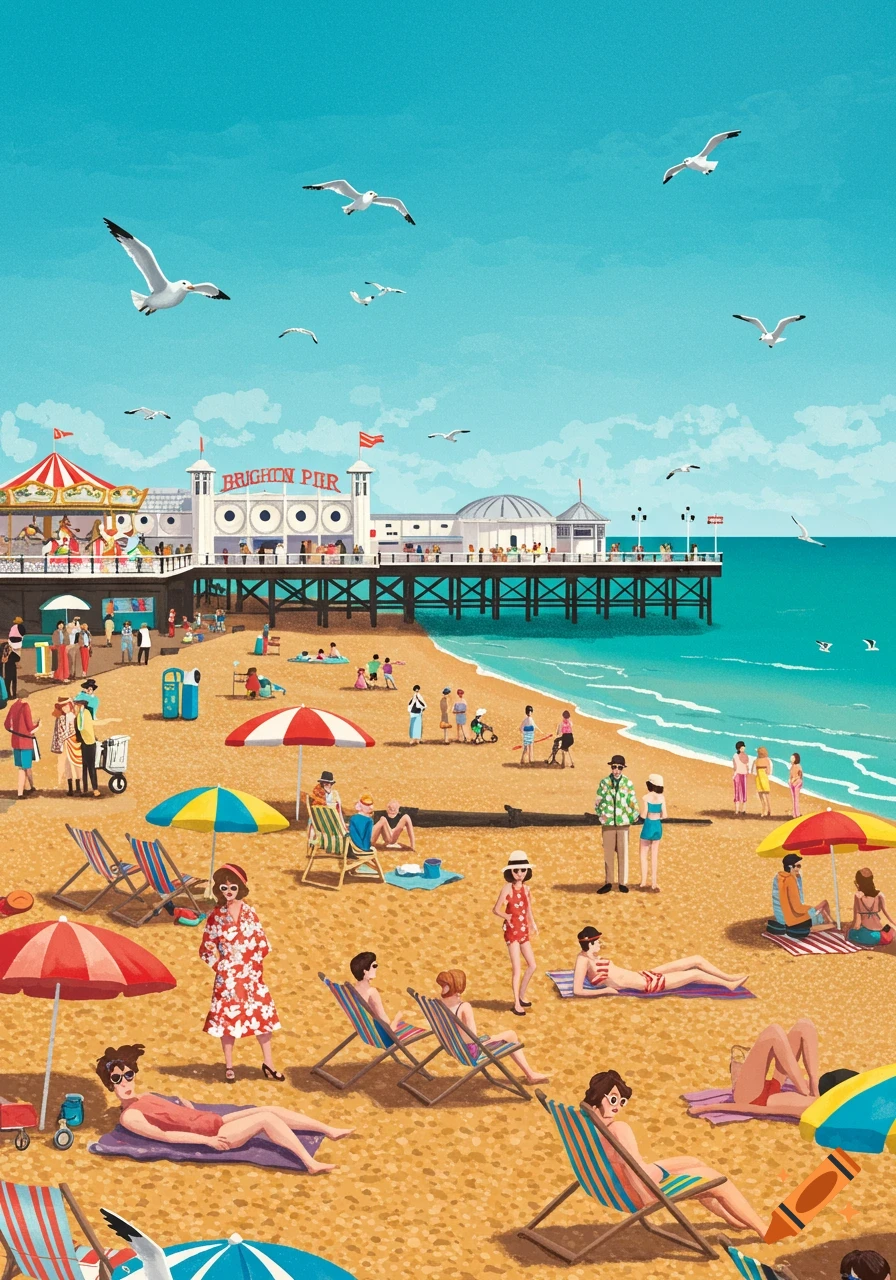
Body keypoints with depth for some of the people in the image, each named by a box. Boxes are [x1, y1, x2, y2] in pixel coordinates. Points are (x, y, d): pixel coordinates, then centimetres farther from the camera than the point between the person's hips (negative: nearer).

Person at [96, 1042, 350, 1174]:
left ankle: (331, 1132, 8)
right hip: (209, 1135, -9)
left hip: (213, 1121, 9)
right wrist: (207, 1140, -22)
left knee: (273, 1109, 1)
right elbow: (164, 1135, -18)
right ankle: (311, 1164, -22)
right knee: (266, 1118, -21)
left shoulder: (144, 1098, 15)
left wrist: (188, 1107, 8)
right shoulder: (129, 1117, -11)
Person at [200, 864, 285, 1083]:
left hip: (252, 974, 2)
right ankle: (229, 1066, 17)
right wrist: (218, 963, -9)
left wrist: (254, 961, -7)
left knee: (263, 1015, 4)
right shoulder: (216, 916, -2)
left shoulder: (250, 913, 1)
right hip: (227, 976, -2)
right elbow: (206, 947, 1)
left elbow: (262, 943, 3)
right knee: (228, 1017, 4)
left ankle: (268, 1063, 16)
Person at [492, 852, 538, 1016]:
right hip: (512, 930, -7)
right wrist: (507, 916, -25)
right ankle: (517, 1004, 1)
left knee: (532, 965, 11)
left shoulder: (525, 888, 7)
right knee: (516, 968, -6)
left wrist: (533, 924, 2)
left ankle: (521, 996, 29)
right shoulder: (508, 888, -12)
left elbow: (528, 910, 13)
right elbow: (496, 909, -11)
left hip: (523, 930, 7)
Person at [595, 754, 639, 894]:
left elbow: (632, 801, 4)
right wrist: (601, 815, 0)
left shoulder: (628, 783, -2)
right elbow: (598, 801, 7)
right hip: (608, 823, 1)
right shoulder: (604, 782, 1)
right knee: (608, 853, 6)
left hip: (623, 823, -1)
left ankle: (622, 882, 12)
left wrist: (633, 816, 3)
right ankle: (608, 882, 13)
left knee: (623, 853, 4)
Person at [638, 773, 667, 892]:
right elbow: (664, 815, -3)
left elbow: (643, 815, -14)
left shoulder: (645, 798, -13)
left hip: (648, 826, -4)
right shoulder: (662, 797, -3)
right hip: (658, 827, 4)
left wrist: (640, 812, 8)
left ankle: (644, 882, 4)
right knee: (654, 855, 11)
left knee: (643, 855, 8)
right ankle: (653, 883, 12)